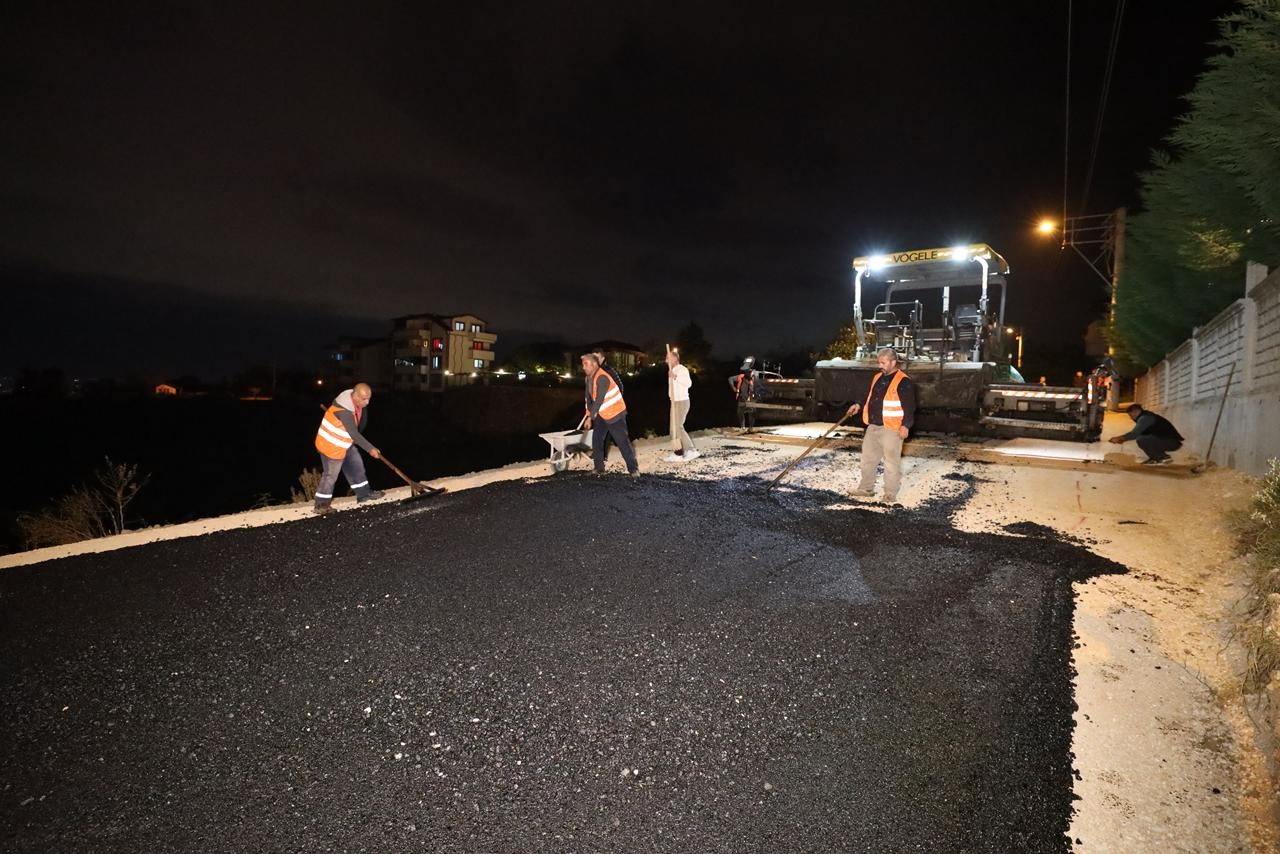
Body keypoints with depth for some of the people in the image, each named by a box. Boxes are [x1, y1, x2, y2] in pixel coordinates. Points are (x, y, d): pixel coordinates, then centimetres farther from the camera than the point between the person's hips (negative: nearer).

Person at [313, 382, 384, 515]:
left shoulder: (359, 401, -9)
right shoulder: (344, 409, -35)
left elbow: (362, 419, 10)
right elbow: (354, 434, -32)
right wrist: (370, 449, -27)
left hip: (345, 443, 9)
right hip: (331, 445, -9)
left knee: (356, 466, 18)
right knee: (330, 475, 3)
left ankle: (364, 494, 33)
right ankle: (320, 505, 18)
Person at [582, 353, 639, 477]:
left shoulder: (602, 378, -25)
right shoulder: (589, 378, 3)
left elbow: (599, 399, -26)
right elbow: (589, 399, 8)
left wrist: (590, 417, -19)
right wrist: (589, 417, 2)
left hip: (615, 414, -8)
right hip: (602, 415, 9)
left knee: (622, 442, -7)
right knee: (596, 440, 6)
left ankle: (633, 469, 1)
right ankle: (599, 469, 15)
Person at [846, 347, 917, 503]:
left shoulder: (904, 381, -11)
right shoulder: (877, 377, 13)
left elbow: (909, 406, -14)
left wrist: (905, 425, -20)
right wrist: (859, 406, 9)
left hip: (891, 428, -8)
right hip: (873, 426, 8)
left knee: (891, 461, 0)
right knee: (868, 458, 14)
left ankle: (890, 494, 10)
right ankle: (866, 488, 26)